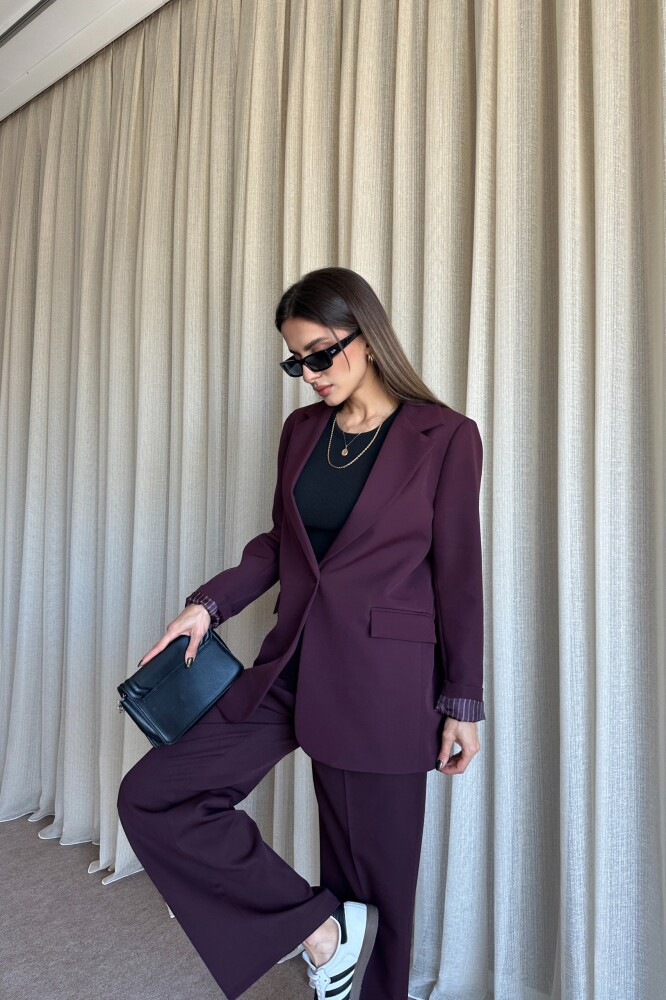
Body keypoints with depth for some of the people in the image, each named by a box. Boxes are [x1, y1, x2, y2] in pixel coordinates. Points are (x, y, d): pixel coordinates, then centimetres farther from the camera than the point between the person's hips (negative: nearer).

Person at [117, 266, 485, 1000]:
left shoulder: (445, 436, -6)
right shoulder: (300, 429, 8)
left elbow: (458, 575, -4)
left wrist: (463, 702, -1)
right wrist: (209, 604, 0)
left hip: (382, 681, -5)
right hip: (290, 665, 5)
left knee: (373, 871, 9)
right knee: (150, 797, -2)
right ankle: (322, 929, 10)